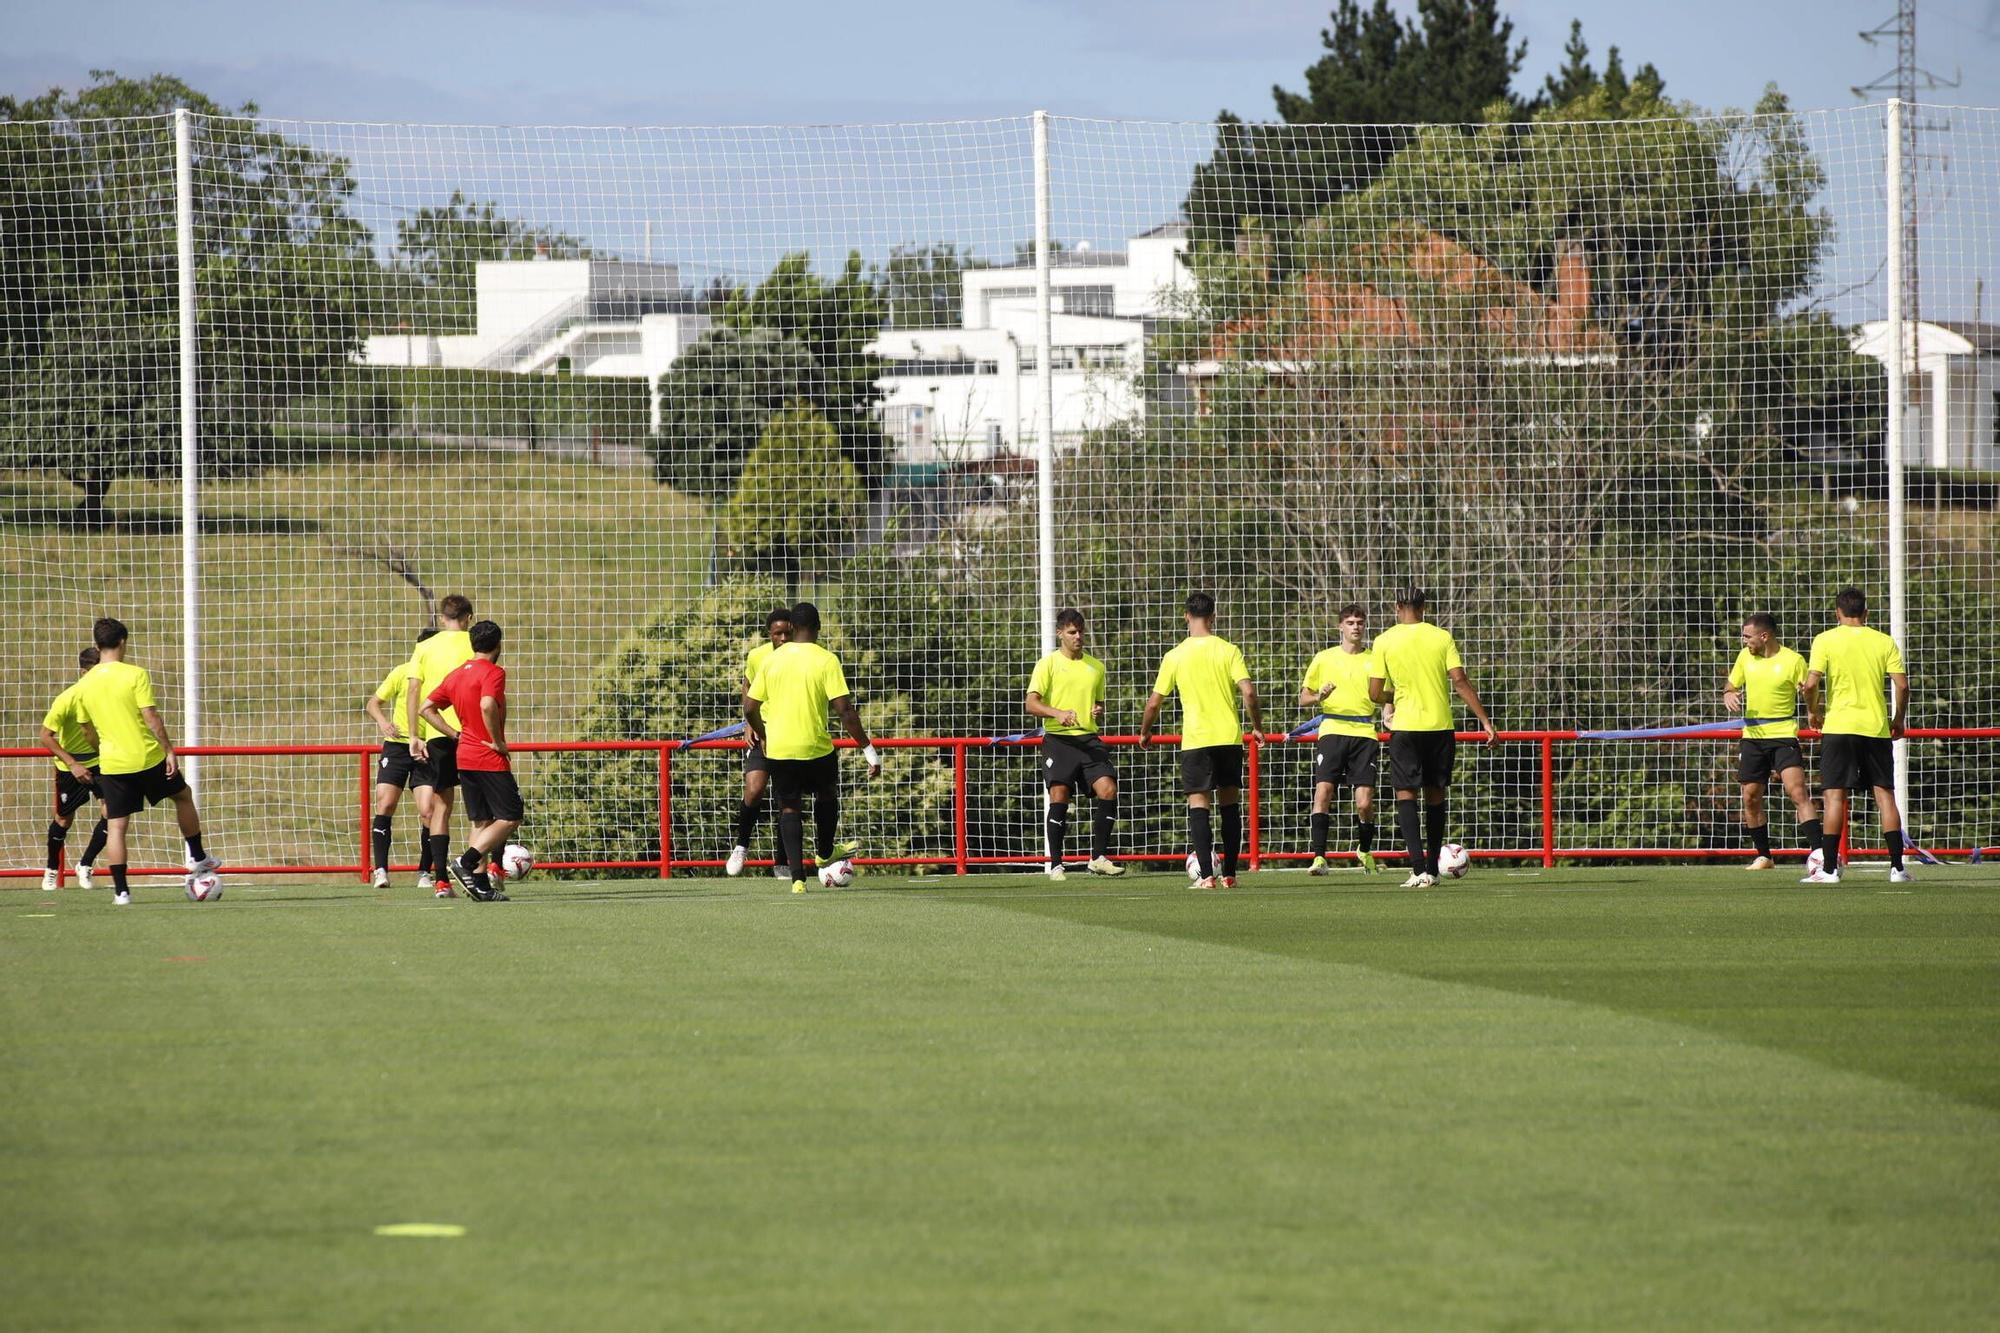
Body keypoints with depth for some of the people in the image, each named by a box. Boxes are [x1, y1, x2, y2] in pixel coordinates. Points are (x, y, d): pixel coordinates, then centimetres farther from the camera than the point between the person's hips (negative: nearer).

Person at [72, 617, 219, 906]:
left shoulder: (84, 685, 2)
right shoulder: (135, 675, -11)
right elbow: (151, 718, -14)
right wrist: (169, 750, -7)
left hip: (112, 763, 2)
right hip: (148, 757, -2)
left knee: (115, 825, 5)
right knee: (183, 796, 23)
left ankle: (121, 890, -1)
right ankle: (198, 857, 31)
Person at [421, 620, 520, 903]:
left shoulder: (456, 674, 12)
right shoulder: (493, 672, -11)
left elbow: (427, 708, 13)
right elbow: (488, 705, -29)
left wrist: (456, 735, 10)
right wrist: (498, 741, -17)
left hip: (464, 756, 8)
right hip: (490, 759, -8)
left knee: (481, 822, 12)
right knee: (510, 818, -3)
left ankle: (480, 884, 5)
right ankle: (465, 863, -17)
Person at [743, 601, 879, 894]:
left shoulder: (773, 659, 2)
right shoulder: (826, 660, -9)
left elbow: (750, 708, 6)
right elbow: (845, 710, -15)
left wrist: (762, 737, 26)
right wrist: (868, 749, -9)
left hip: (778, 749, 2)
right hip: (816, 747, -2)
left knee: (790, 808, 11)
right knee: (827, 795, 25)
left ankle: (797, 877, 1)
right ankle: (826, 852, 43)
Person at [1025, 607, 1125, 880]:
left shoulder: (1096, 667, 17)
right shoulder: (1048, 664, 2)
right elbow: (1031, 704, -7)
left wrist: (1099, 711, 3)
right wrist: (1058, 713, -25)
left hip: (1089, 738, 4)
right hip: (1058, 738, -4)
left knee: (1108, 789, -12)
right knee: (1059, 796, -10)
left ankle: (1098, 857, -3)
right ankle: (1056, 865, -2)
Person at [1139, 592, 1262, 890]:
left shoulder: (1175, 656, -1)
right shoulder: (1228, 651, -1)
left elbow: (1154, 702, 0)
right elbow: (1248, 691, -9)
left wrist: (1145, 732, 18)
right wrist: (1257, 727, 6)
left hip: (1195, 739, -2)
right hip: (1229, 737, 2)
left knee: (1198, 803, 0)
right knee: (1229, 802, 12)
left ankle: (1206, 875, -11)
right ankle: (1230, 874, 13)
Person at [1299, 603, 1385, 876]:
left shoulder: (1374, 660, 11)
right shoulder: (1324, 659, 9)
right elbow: (1303, 699, 12)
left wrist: (1390, 713, -5)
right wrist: (1319, 697, -10)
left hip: (1364, 733, 1)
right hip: (1333, 730, -1)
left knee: (1364, 802, -6)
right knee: (1323, 790, -18)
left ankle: (1365, 850, 22)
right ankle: (1319, 857, -17)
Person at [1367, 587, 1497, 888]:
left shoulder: (1385, 641, -2)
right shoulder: (1442, 637, 1)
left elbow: (1375, 693, -2)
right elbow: (1460, 682, -6)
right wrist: (1486, 722, -4)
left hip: (1406, 727, -2)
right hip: (1440, 725, 2)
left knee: (1406, 794, -1)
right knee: (1435, 794, 14)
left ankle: (1419, 868, -17)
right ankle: (1432, 869, 19)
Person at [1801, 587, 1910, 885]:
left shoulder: (1825, 640, -2)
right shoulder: (1884, 642, 4)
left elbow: (1811, 683, -11)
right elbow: (1902, 684, -2)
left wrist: (1812, 711, 8)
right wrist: (1898, 719, 13)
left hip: (1838, 726, -2)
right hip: (1877, 727, 2)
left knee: (1834, 795, 0)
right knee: (1885, 794, 6)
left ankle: (1829, 868, -5)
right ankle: (1897, 867, 1)